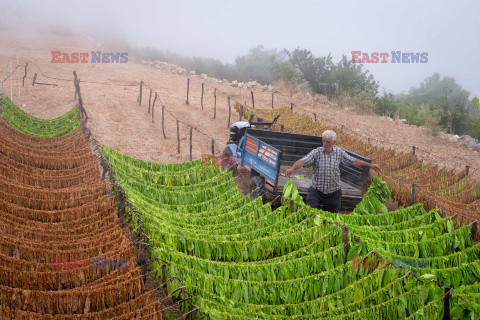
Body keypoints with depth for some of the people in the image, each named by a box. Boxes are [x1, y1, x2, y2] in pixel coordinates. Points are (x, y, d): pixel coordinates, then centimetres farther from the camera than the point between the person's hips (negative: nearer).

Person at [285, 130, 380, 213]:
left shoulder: (339, 152, 0)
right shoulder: (316, 152, -10)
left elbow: (353, 161, 13)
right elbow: (303, 161, -22)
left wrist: (370, 165, 18)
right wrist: (292, 168, -42)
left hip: (333, 193, 2)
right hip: (316, 191, -2)